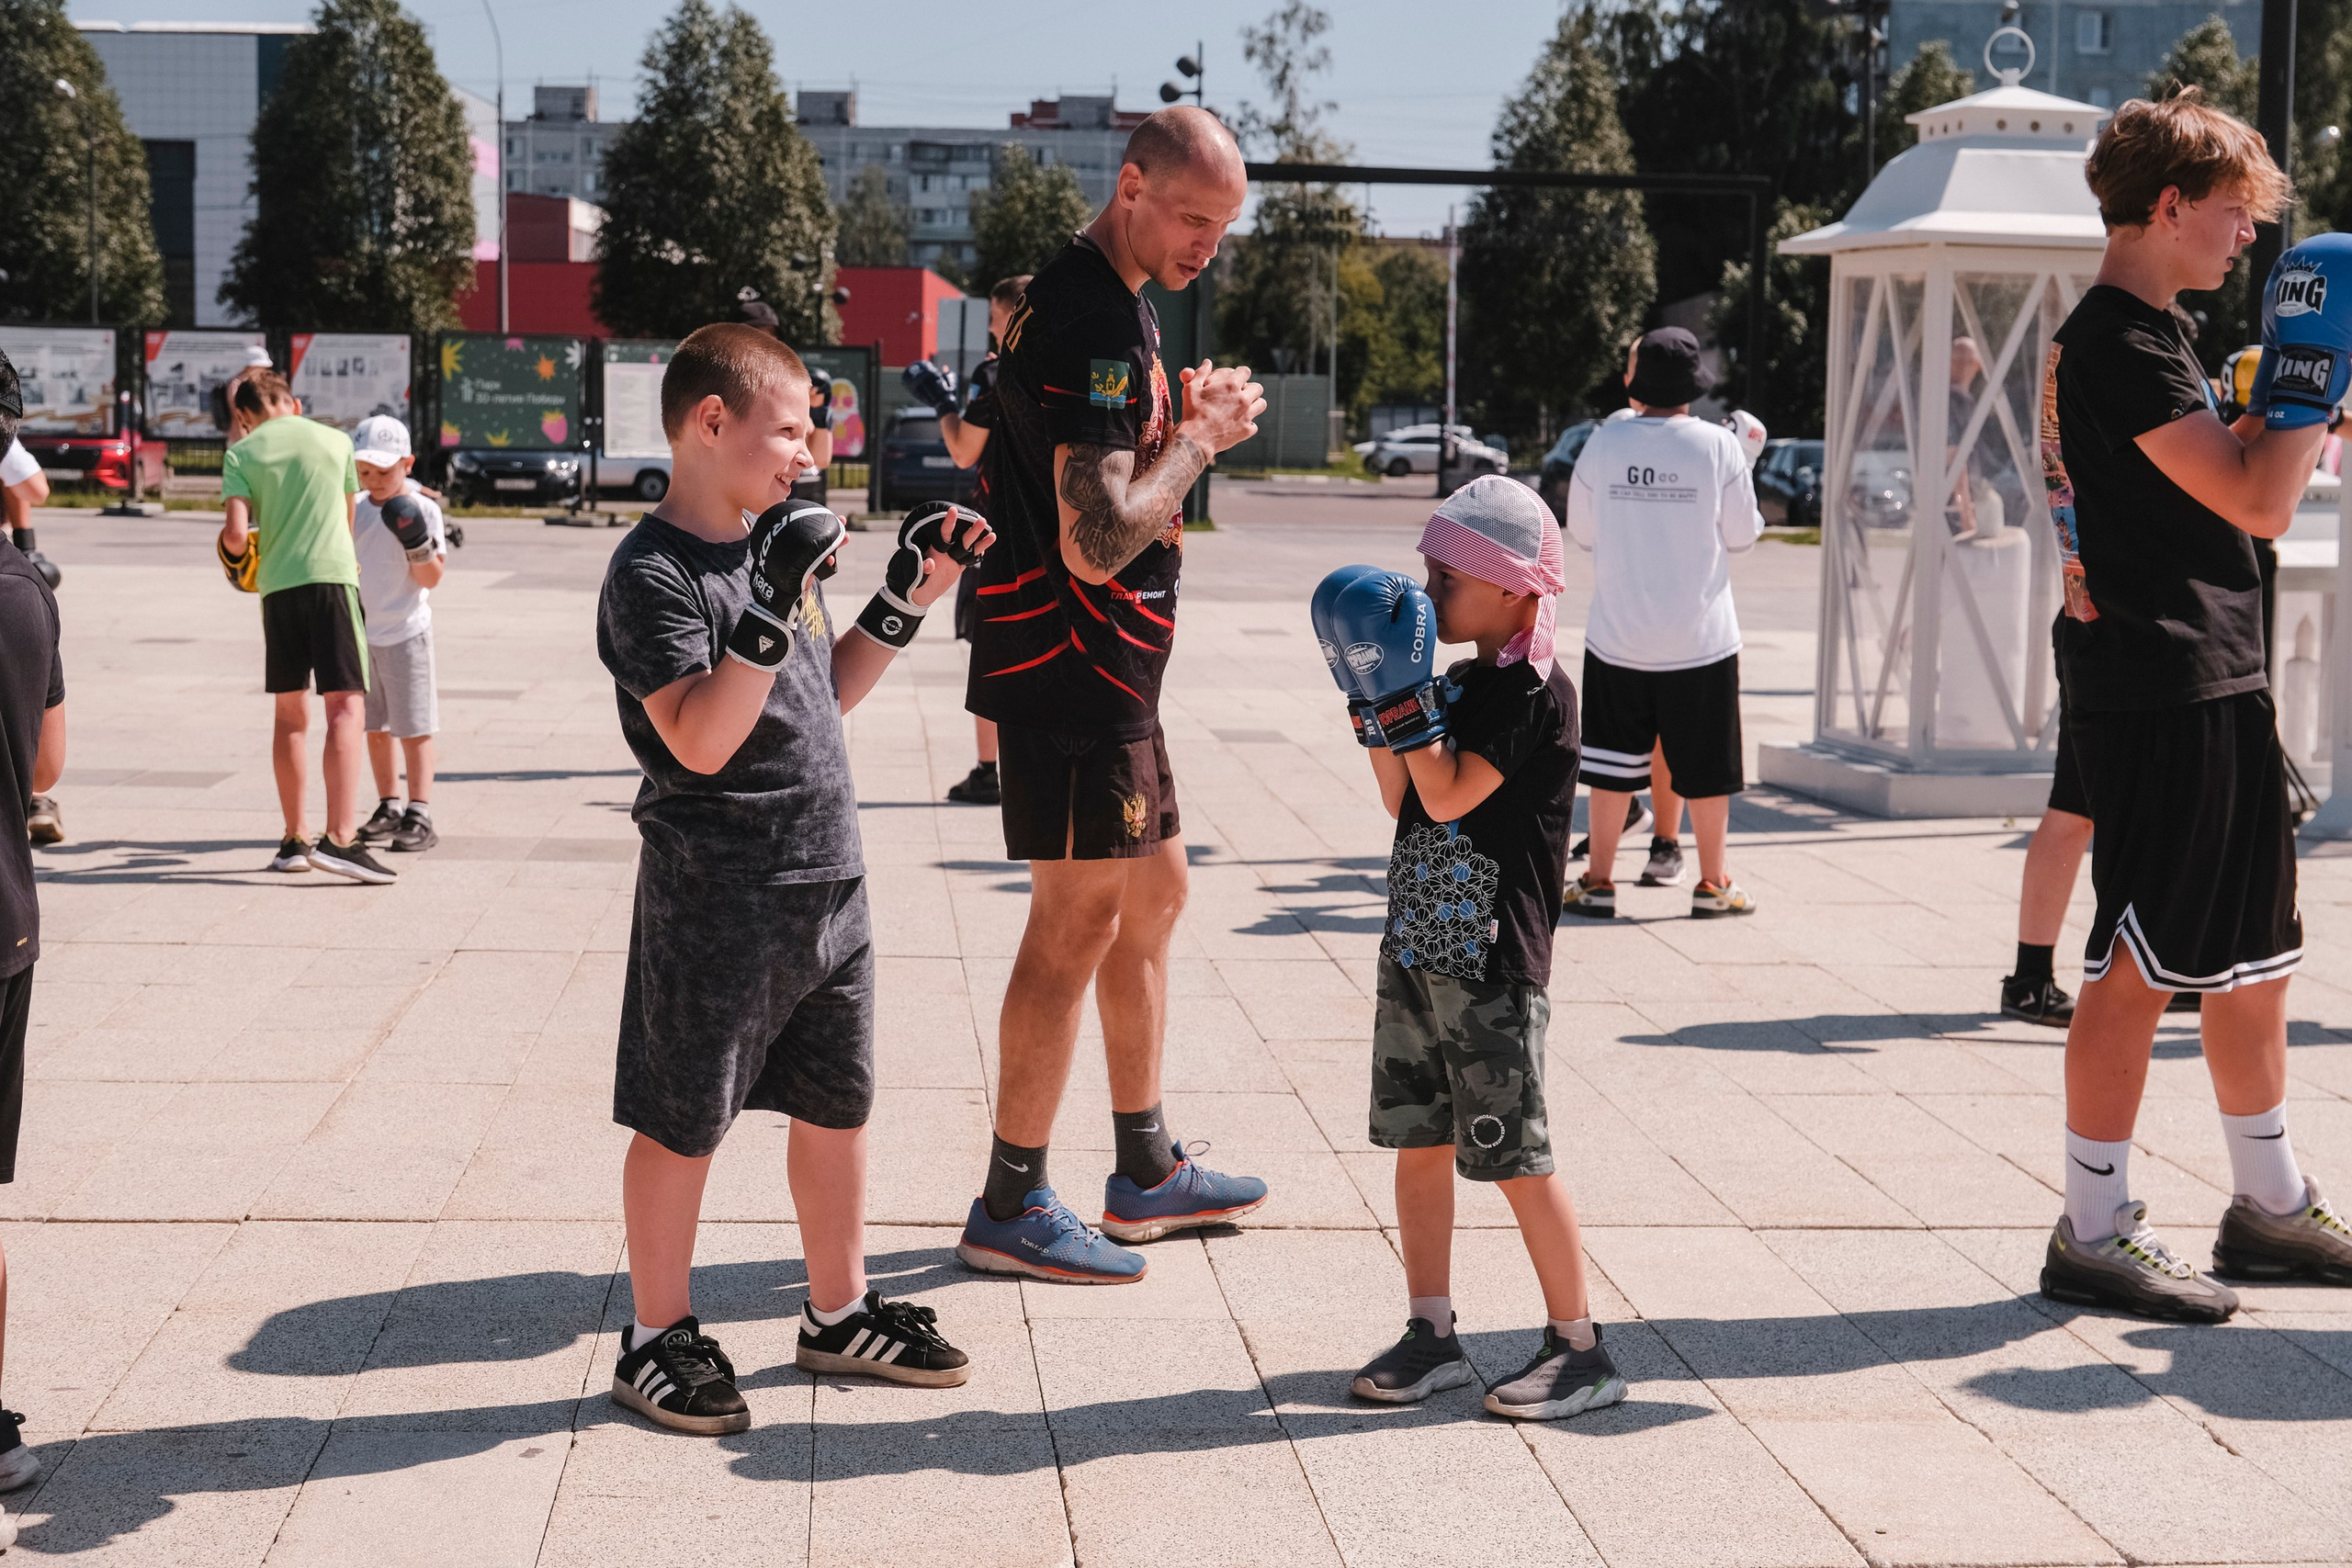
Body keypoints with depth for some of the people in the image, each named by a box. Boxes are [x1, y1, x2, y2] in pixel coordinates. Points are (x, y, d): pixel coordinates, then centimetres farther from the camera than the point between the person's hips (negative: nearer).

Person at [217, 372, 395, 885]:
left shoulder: (241, 453, 6)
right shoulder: (335, 440, 10)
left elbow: (236, 536, -4)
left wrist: (232, 543, 19)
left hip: (276, 585, 2)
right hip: (333, 574, -2)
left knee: (290, 712, 12)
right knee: (346, 706, -7)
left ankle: (294, 840, 17)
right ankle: (339, 837, -21)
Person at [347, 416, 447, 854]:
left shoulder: (421, 510, -9)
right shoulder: (355, 509, 6)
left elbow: (432, 579, -12)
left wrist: (417, 541, -26)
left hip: (405, 633, -6)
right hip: (362, 633, 6)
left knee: (413, 729, -3)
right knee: (374, 727, 12)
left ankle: (419, 817, -2)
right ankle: (389, 809, 22)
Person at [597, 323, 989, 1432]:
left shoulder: (775, 543, 11)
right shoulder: (653, 573, -15)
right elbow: (699, 739, -25)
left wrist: (908, 596, 12)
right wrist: (772, 608, -31)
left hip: (828, 883, 8)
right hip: (715, 901, -8)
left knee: (835, 1103, 17)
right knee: (682, 1124, 4)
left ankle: (839, 1312, 32)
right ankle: (658, 1340, 18)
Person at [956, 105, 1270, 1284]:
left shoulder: (1104, 303, 14)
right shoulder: (1092, 322, -20)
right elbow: (1099, 542, -26)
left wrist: (1191, 428, 5)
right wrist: (1196, 439, -12)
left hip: (1104, 668, 11)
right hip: (1073, 667, -11)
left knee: (1152, 895, 17)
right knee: (1077, 921, -4)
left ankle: (1148, 1172, 27)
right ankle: (1010, 1207, 4)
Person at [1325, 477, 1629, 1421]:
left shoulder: (1535, 690, -13)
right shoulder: (1458, 684, 14)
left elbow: (1448, 797, -20)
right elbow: (1403, 800, 15)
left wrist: (1404, 696, -19)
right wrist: (1376, 704, 7)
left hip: (1493, 963, -9)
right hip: (1418, 949, 9)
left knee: (1513, 1157, -4)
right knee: (1419, 1143, 10)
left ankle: (1580, 1349, 7)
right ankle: (1431, 1335, 20)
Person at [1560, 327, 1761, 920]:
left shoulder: (1604, 443, -5)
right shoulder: (1719, 445, -8)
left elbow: (1581, 531, 5)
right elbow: (1741, 535, -2)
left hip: (1618, 633, 1)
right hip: (1701, 635, -1)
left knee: (1613, 763, 10)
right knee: (1705, 764, 9)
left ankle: (1598, 882, 14)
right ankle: (1713, 885, 15)